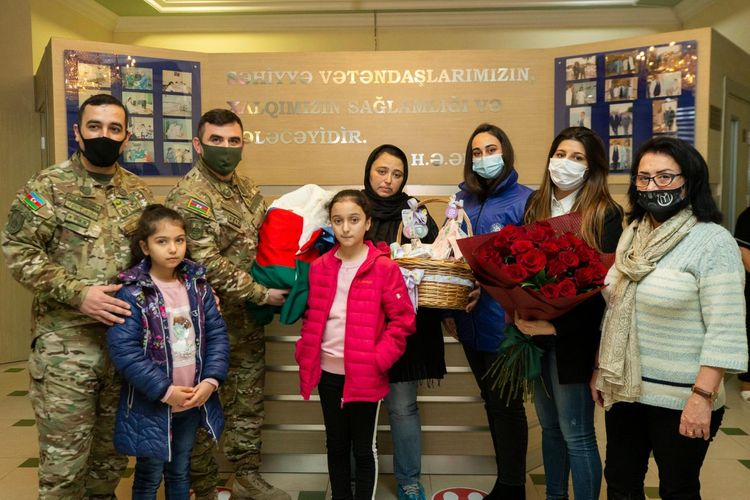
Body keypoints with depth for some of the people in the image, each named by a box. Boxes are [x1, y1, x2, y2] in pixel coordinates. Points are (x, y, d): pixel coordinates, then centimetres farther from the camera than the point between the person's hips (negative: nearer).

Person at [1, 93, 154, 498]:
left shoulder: (138, 192, 9)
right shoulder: (48, 186, -5)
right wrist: (77, 294, -20)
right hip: (65, 343, -4)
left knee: (114, 446, 18)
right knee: (64, 456, 4)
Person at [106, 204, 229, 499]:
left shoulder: (198, 285, 0)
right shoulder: (132, 293, -15)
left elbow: (217, 333, 0)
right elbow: (123, 350, -19)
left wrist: (211, 379, -12)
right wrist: (165, 390, -19)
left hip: (194, 400, 4)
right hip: (151, 404, -4)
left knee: (180, 471, 21)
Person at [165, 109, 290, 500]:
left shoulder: (245, 187, 7)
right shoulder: (188, 197, -18)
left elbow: (263, 237, 20)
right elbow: (208, 266, -23)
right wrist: (262, 295, -17)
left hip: (246, 318, 8)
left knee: (249, 398, 17)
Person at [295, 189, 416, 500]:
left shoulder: (384, 267, -10)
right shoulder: (319, 267, 3)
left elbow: (403, 320, -9)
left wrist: (378, 359, -16)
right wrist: (305, 354, 2)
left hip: (365, 375, -4)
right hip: (328, 372, 4)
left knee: (363, 448, 10)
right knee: (336, 445, 18)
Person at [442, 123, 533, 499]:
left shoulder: (524, 200, -8)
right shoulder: (462, 200, 9)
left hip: (504, 321, -6)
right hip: (470, 322, 6)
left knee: (506, 403, 6)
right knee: (490, 399, 17)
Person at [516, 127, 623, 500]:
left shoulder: (605, 214, -8)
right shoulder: (535, 206, 8)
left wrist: (558, 326, -18)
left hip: (573, 339, -5)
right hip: (536, 334, 6)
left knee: (576, 433, 2)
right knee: (549, 426, 18)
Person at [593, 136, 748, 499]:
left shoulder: (713, 241, -14)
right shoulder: (631, 235, 6)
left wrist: (702, 396, -22)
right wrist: (600, 369, 14)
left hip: (679, 398, -6)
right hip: (624, 389, 6)